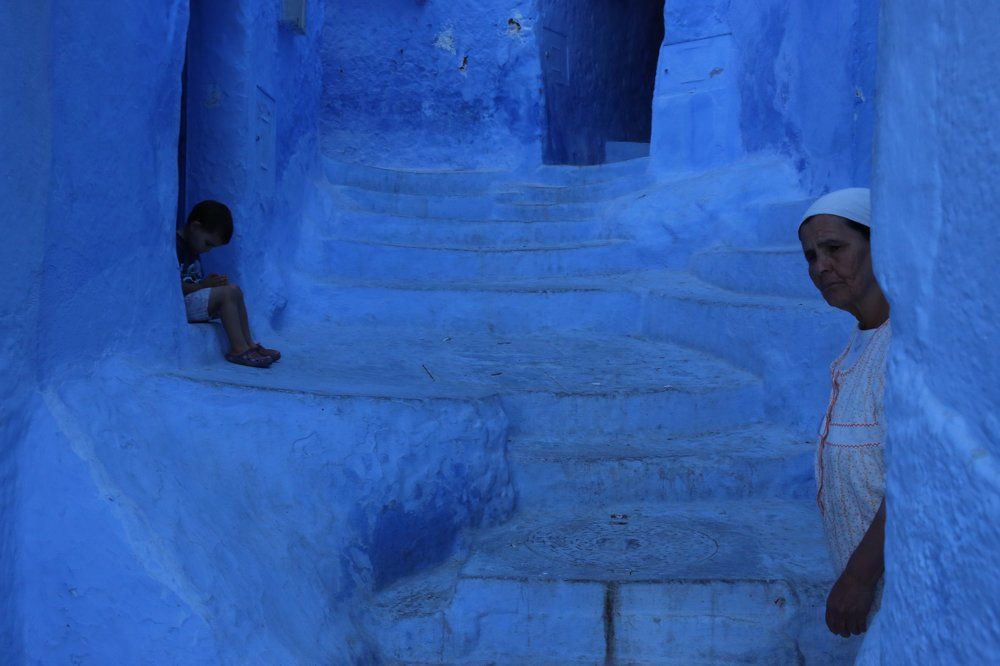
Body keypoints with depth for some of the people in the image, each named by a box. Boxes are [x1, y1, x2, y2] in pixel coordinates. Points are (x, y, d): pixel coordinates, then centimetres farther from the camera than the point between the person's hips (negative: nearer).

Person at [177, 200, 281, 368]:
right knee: (228, 292, -22)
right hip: (181, 304, -11)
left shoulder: (192, 248, 18)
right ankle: (238, 349, -24)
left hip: (192, 300, 11)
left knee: (234, 291, 3)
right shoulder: (175, 246, -16)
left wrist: (208, 282, -3)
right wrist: (202, 285, -20)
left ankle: (248, 343, -1)